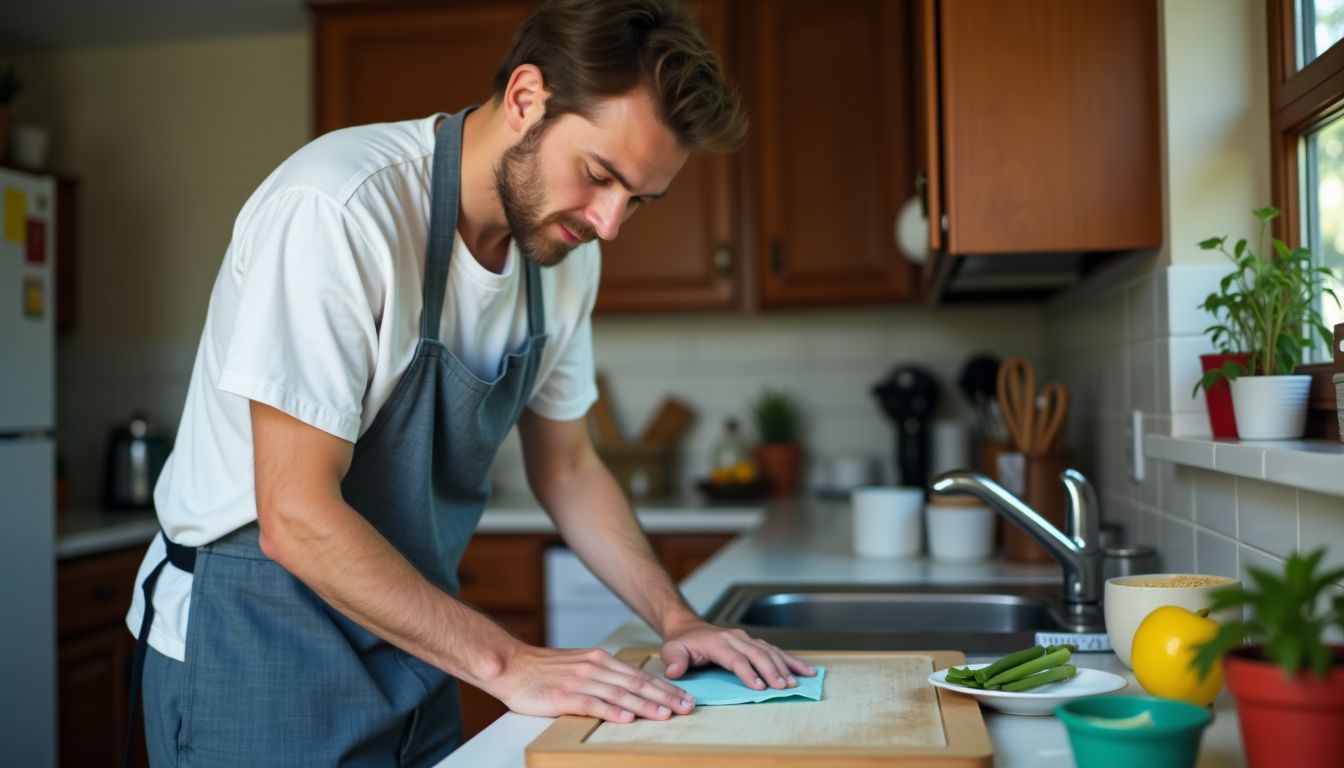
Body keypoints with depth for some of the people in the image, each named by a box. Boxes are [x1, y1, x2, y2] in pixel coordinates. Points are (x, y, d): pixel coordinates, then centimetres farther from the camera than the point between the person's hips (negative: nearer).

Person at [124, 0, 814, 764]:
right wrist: (507, 663, -27)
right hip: (255, 644, -6)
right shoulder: (338, 211, -26)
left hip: (409, 642, 6)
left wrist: (677, 618, -3)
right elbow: (296, 519, -27)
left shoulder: (566, 247, -4)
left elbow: (566, 465, 7)